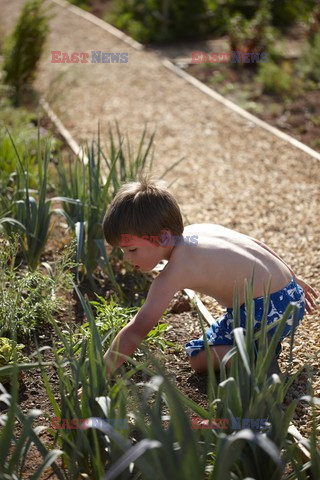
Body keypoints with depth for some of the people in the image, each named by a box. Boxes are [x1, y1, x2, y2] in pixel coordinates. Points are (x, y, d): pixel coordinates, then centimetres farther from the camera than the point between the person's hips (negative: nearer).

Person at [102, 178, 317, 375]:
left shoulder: (174, 273, -20)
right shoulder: (200, 229, 4)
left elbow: (136, 330, -22)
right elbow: (255, 245, 15)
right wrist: (292, 278, 28)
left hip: (269, 312, -10)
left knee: (197, 356, 2)